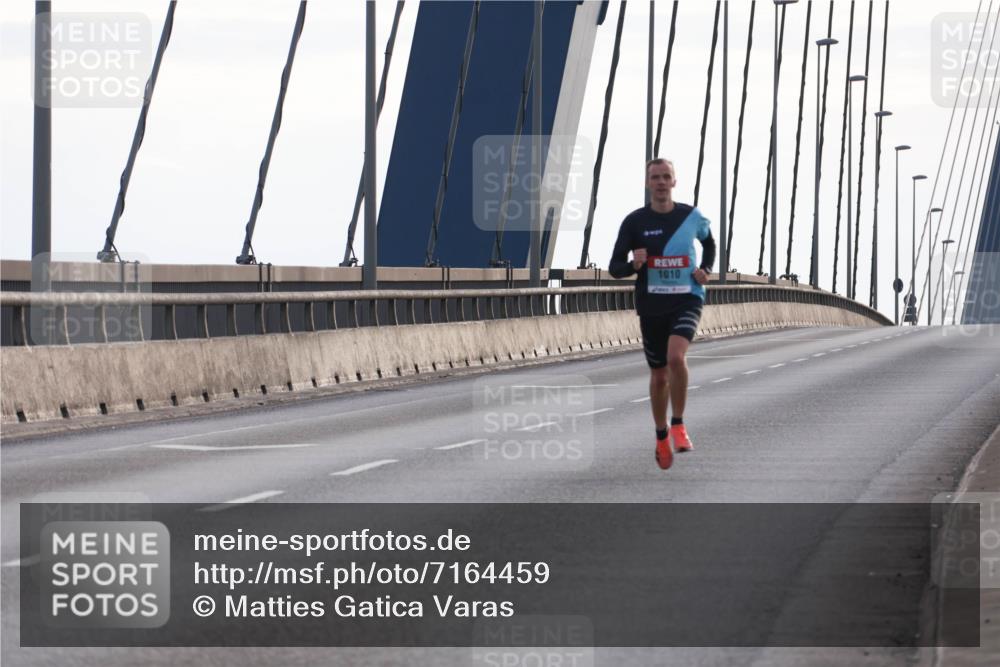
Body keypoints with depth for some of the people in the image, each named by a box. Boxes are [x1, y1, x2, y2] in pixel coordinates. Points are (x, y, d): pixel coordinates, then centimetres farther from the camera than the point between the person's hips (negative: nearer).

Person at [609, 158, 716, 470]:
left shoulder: (692, 217, -1)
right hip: (651, 305, 2)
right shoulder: (635, 222, -4)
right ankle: (661, 438, 32)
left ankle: (678, 425, -12)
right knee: (659, 375, 11)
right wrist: (633, 265, -22)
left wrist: (705, 270, 2)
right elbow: (615, 267, 0)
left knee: (676, 356, -28)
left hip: (687, 300, -2)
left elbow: (709, 243, 21)